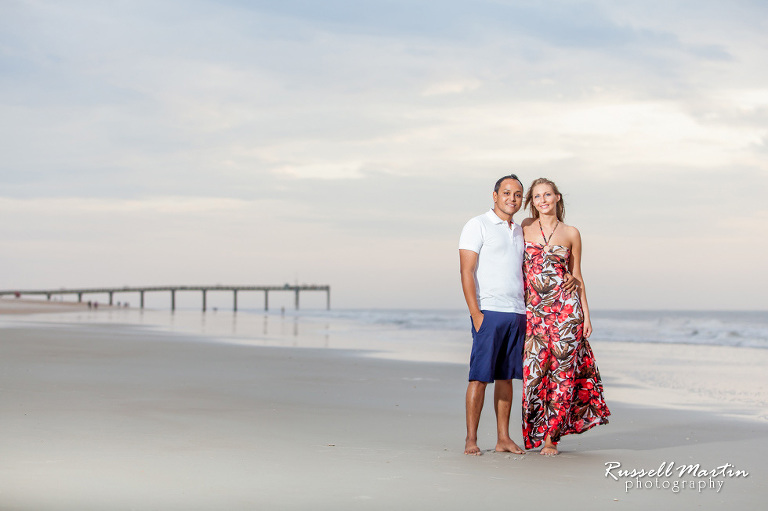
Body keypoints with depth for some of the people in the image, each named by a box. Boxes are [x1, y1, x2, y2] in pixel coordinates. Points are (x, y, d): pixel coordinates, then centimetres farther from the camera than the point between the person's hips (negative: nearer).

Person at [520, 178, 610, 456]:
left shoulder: (571, 233, 7)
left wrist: (586, 315, 5)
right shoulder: (526, 227, 8)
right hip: (534, 309, 1)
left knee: (562, 371, -3)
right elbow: (519, 266, 13)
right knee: (535, 370, -4)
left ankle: (551, 436, 5)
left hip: (566, 308, 0)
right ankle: (533, 433, 10)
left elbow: (577, 276, 10)